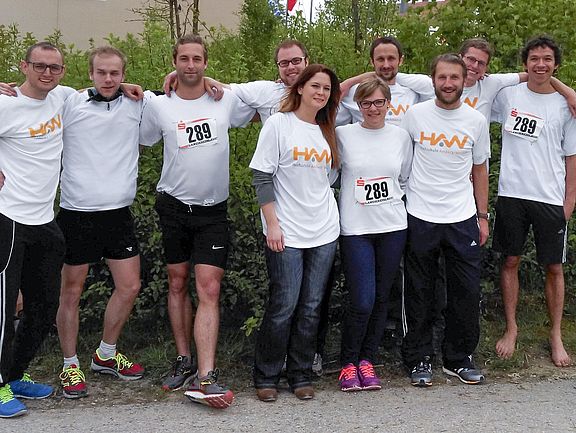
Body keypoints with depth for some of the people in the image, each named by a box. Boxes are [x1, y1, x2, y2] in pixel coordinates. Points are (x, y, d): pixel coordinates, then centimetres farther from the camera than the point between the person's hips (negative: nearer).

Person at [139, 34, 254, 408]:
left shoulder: (227, 100, -1)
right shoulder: (158, 106, 0)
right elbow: (139, 141, 13)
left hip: (213, 211, -1)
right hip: (174, 207, 2)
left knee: (209, 289, -10)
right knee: (178, 283, 10)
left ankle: (205, 378, -14)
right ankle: (184, 361, 23)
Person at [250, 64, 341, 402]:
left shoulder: (328, 131, 13)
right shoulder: (279, 124, -3)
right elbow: (262, 178, -6)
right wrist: (272, 224, -12)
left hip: (324, 232, 5)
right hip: (287, 233, -5)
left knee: (311, 308, 6)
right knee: (284, 306, -5)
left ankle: (301, 376, 17)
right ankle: (266, 377, 10)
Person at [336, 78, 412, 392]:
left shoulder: (400, 136, 7)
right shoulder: (343, 135, -1)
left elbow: (406, 179, 16)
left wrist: (391, 200, 4)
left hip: (393, 227, 3)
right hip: (355, 228, -3)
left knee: (381, 298, 7)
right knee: (362, 301, -10)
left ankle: (367, 360, 22)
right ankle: (348, 363, 11)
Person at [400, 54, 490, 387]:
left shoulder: (477, 121, 4)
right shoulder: (415, 115, -2)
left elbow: (479, 169, 12)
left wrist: (482, 216, 9)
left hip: (462, 219, 2)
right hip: (421, 218, -1)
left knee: (467, 291, 3)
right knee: (420, 293, 7)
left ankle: (459, 359, 19)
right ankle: (419, 359, 20)